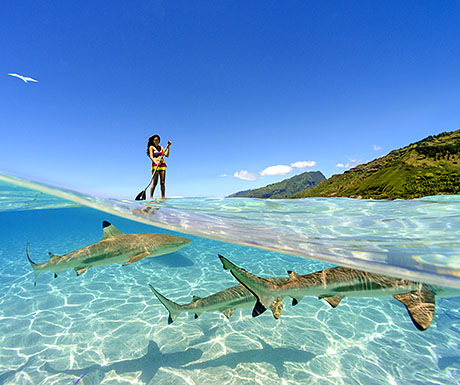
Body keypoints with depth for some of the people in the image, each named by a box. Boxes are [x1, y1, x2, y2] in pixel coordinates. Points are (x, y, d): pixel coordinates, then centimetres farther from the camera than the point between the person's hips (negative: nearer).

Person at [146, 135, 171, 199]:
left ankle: (163, 197, -1)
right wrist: (156, 162, -27)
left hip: (162, 165, 5)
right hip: (155, 165, -5)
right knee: (155, 183, -10)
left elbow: (167, 155, 6)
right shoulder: (151, 147, 5)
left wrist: (168, 147, 0)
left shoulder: (161, 147, 18)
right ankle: (151, 197, -6)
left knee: (162, 182, -1)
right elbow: (151, 157, -9)